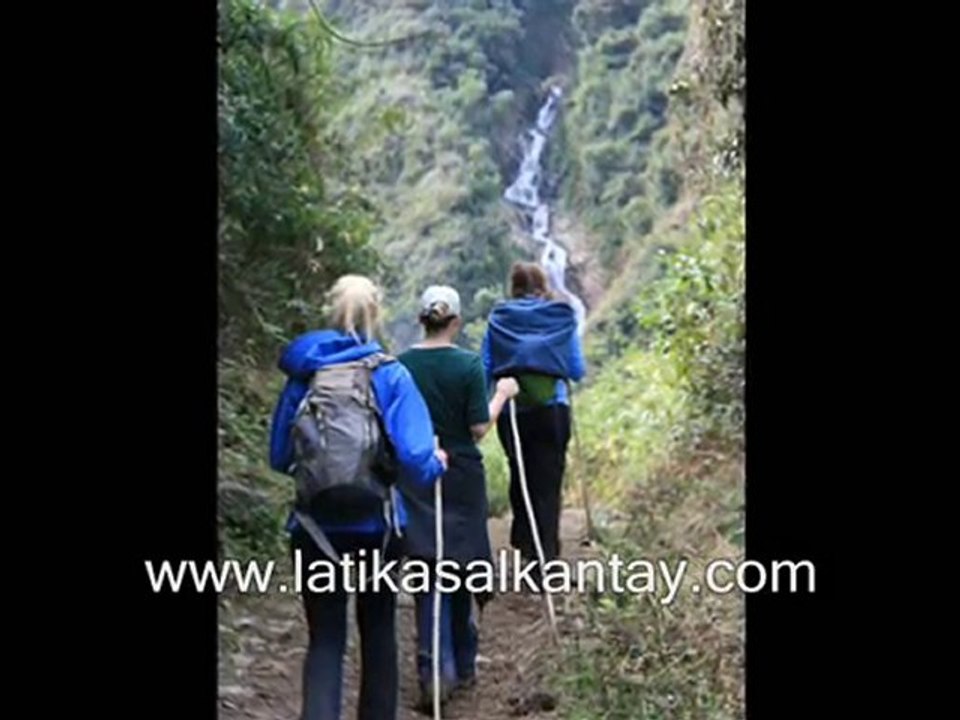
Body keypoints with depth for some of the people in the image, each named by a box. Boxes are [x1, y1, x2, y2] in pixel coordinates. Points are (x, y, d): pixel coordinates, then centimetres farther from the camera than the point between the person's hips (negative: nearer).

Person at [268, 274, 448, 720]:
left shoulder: (304, 374, -3)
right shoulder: (390, 375, -11)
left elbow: (280, 457, 3)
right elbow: (415, 459, -19)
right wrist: (437, 463, 3)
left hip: (315, 528, 1)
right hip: (375, 527, -1)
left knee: (325, 637, 9)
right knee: (378, 630, 18)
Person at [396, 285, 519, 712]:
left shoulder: (401, 365, -3)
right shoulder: (469, 365, -10)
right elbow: (479, 429, -10)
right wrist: (502, 395, 3)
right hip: (461, 478, -1)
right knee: (462, 566, 13)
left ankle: (435, 671, -6)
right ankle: (462, 666, 27)